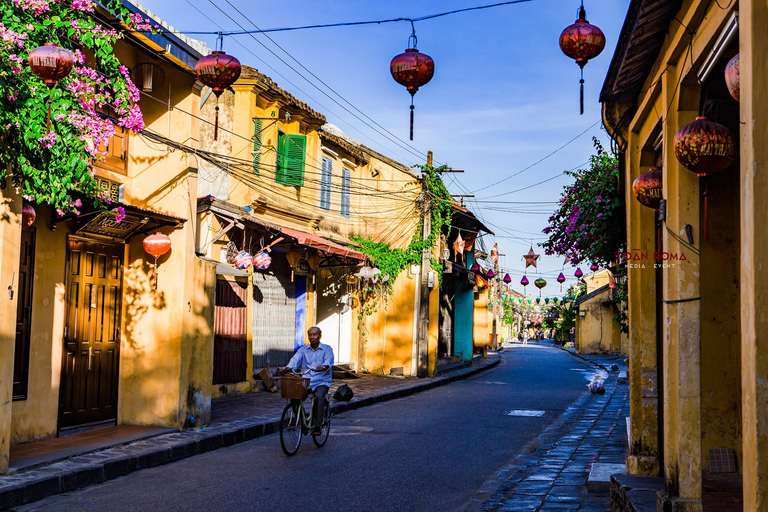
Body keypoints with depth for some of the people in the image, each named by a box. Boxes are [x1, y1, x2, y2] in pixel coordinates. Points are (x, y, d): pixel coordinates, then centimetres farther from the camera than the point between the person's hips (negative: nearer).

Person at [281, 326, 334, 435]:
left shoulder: (327, 349, 5)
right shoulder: (303, 350, 13)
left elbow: (329, 361, -13)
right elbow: (295, 359, -4)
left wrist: (323, 367, -37)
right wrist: (289, 367, -27)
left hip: (322, 382, -3)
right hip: (305, 381, 3)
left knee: (319, 397, -33)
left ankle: (317, 426, -27)